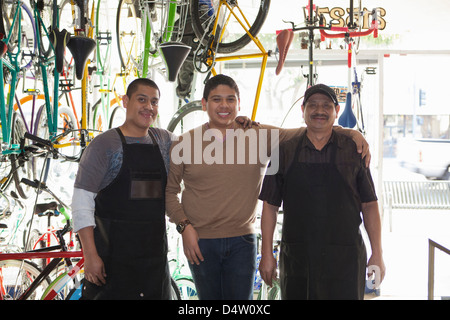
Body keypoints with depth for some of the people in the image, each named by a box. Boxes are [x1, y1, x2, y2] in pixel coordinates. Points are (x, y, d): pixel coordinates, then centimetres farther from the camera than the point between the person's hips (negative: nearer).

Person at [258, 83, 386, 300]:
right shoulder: (285, 151, 6)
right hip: (296, 258, 1)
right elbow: (270, 205, 7)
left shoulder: (354, 150, 4)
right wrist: (267, 254, 3)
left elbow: (370, 205, 5)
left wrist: (377, 255, 0)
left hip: (344, 259, -1)